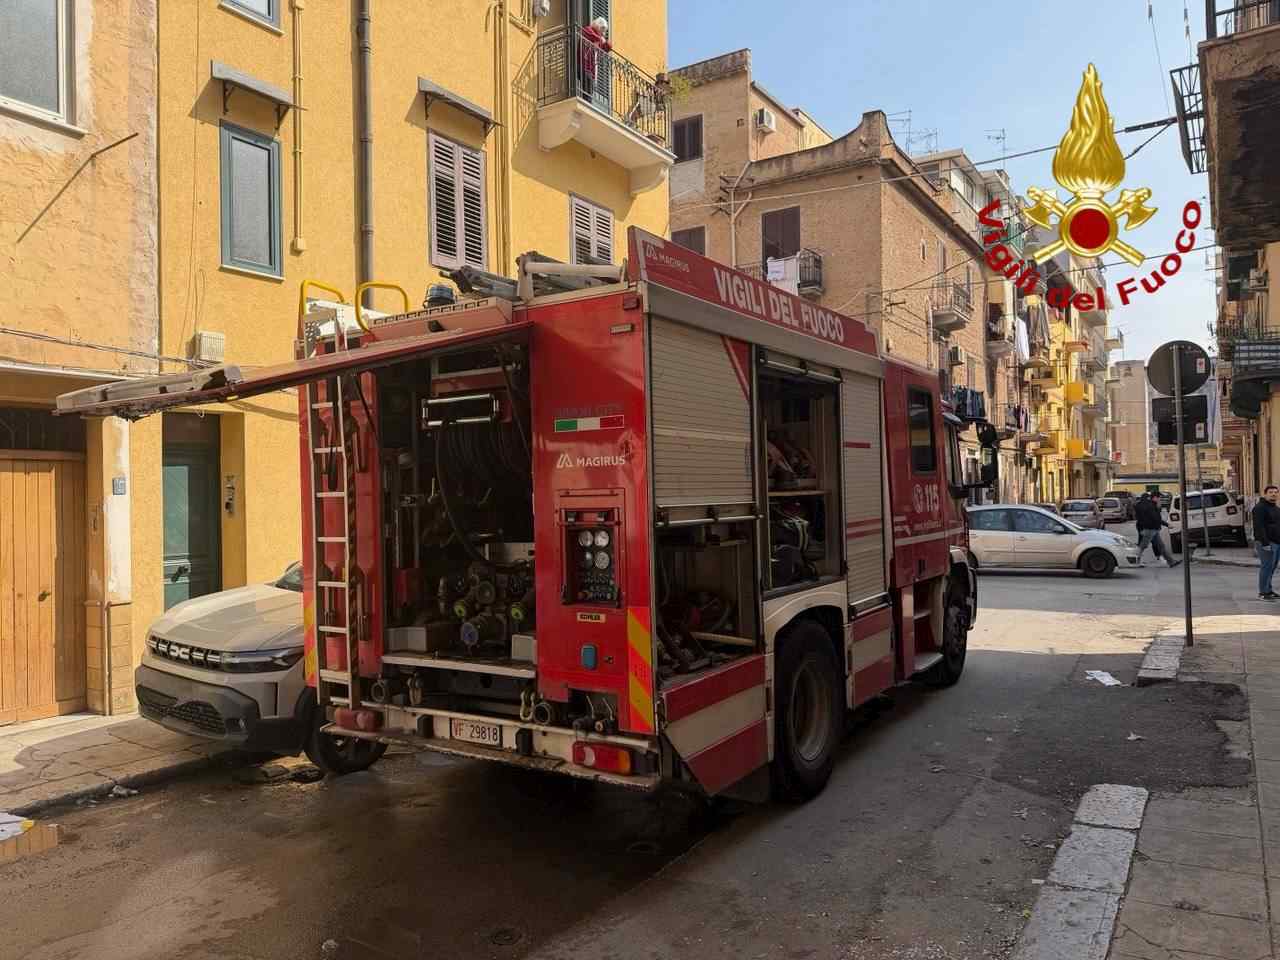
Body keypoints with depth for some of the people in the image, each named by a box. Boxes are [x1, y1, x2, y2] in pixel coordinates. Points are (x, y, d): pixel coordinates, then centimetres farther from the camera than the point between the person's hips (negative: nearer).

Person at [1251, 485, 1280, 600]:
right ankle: (1263, 593, -8)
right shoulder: (1260, 507, -9)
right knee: (1267, 567, -10)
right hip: (1266, 543, -9)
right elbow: (1259, 527, -17)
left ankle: (1268, 590, 15)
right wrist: (1265, 543, -23)